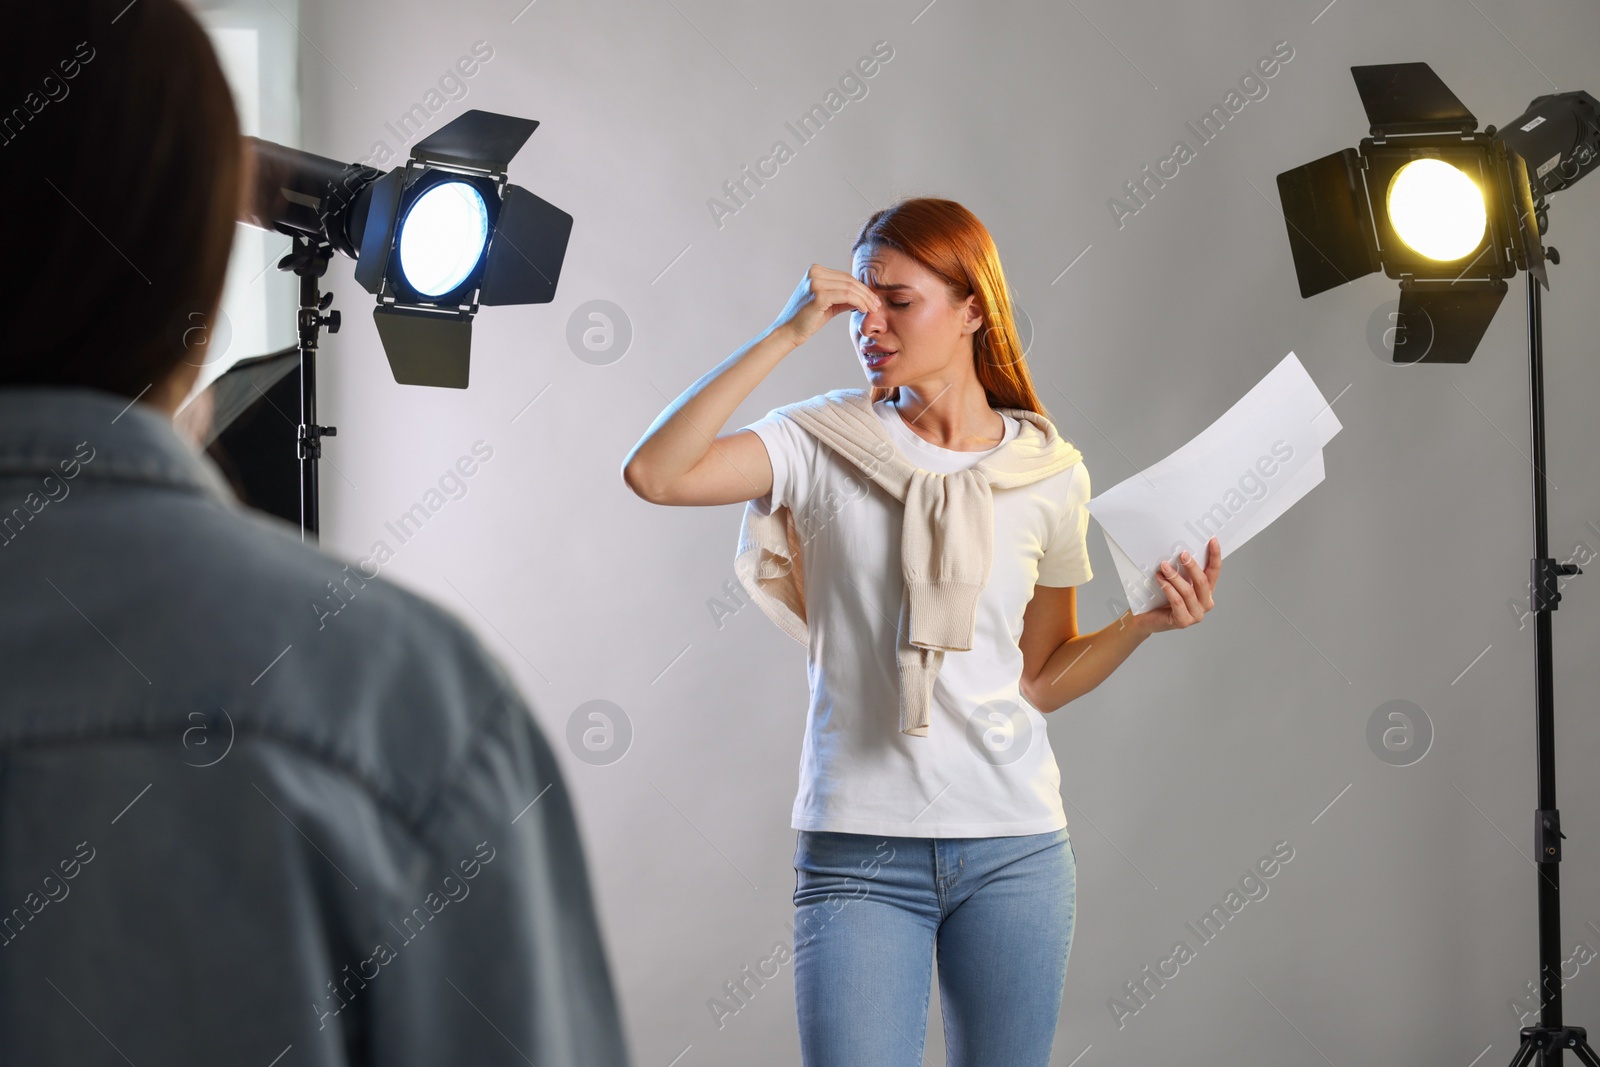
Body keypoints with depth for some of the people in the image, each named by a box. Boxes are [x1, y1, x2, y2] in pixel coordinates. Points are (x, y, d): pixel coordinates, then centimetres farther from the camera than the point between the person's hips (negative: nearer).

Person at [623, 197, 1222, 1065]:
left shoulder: (1048, 472, 6)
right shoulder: (825, 443, 1)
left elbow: (1040, 678, 13)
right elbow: (652, 474, -15)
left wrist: (1145, 622, -4)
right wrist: (787, 334, -14)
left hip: (1015, 848, 2)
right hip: (856, 847, -2)